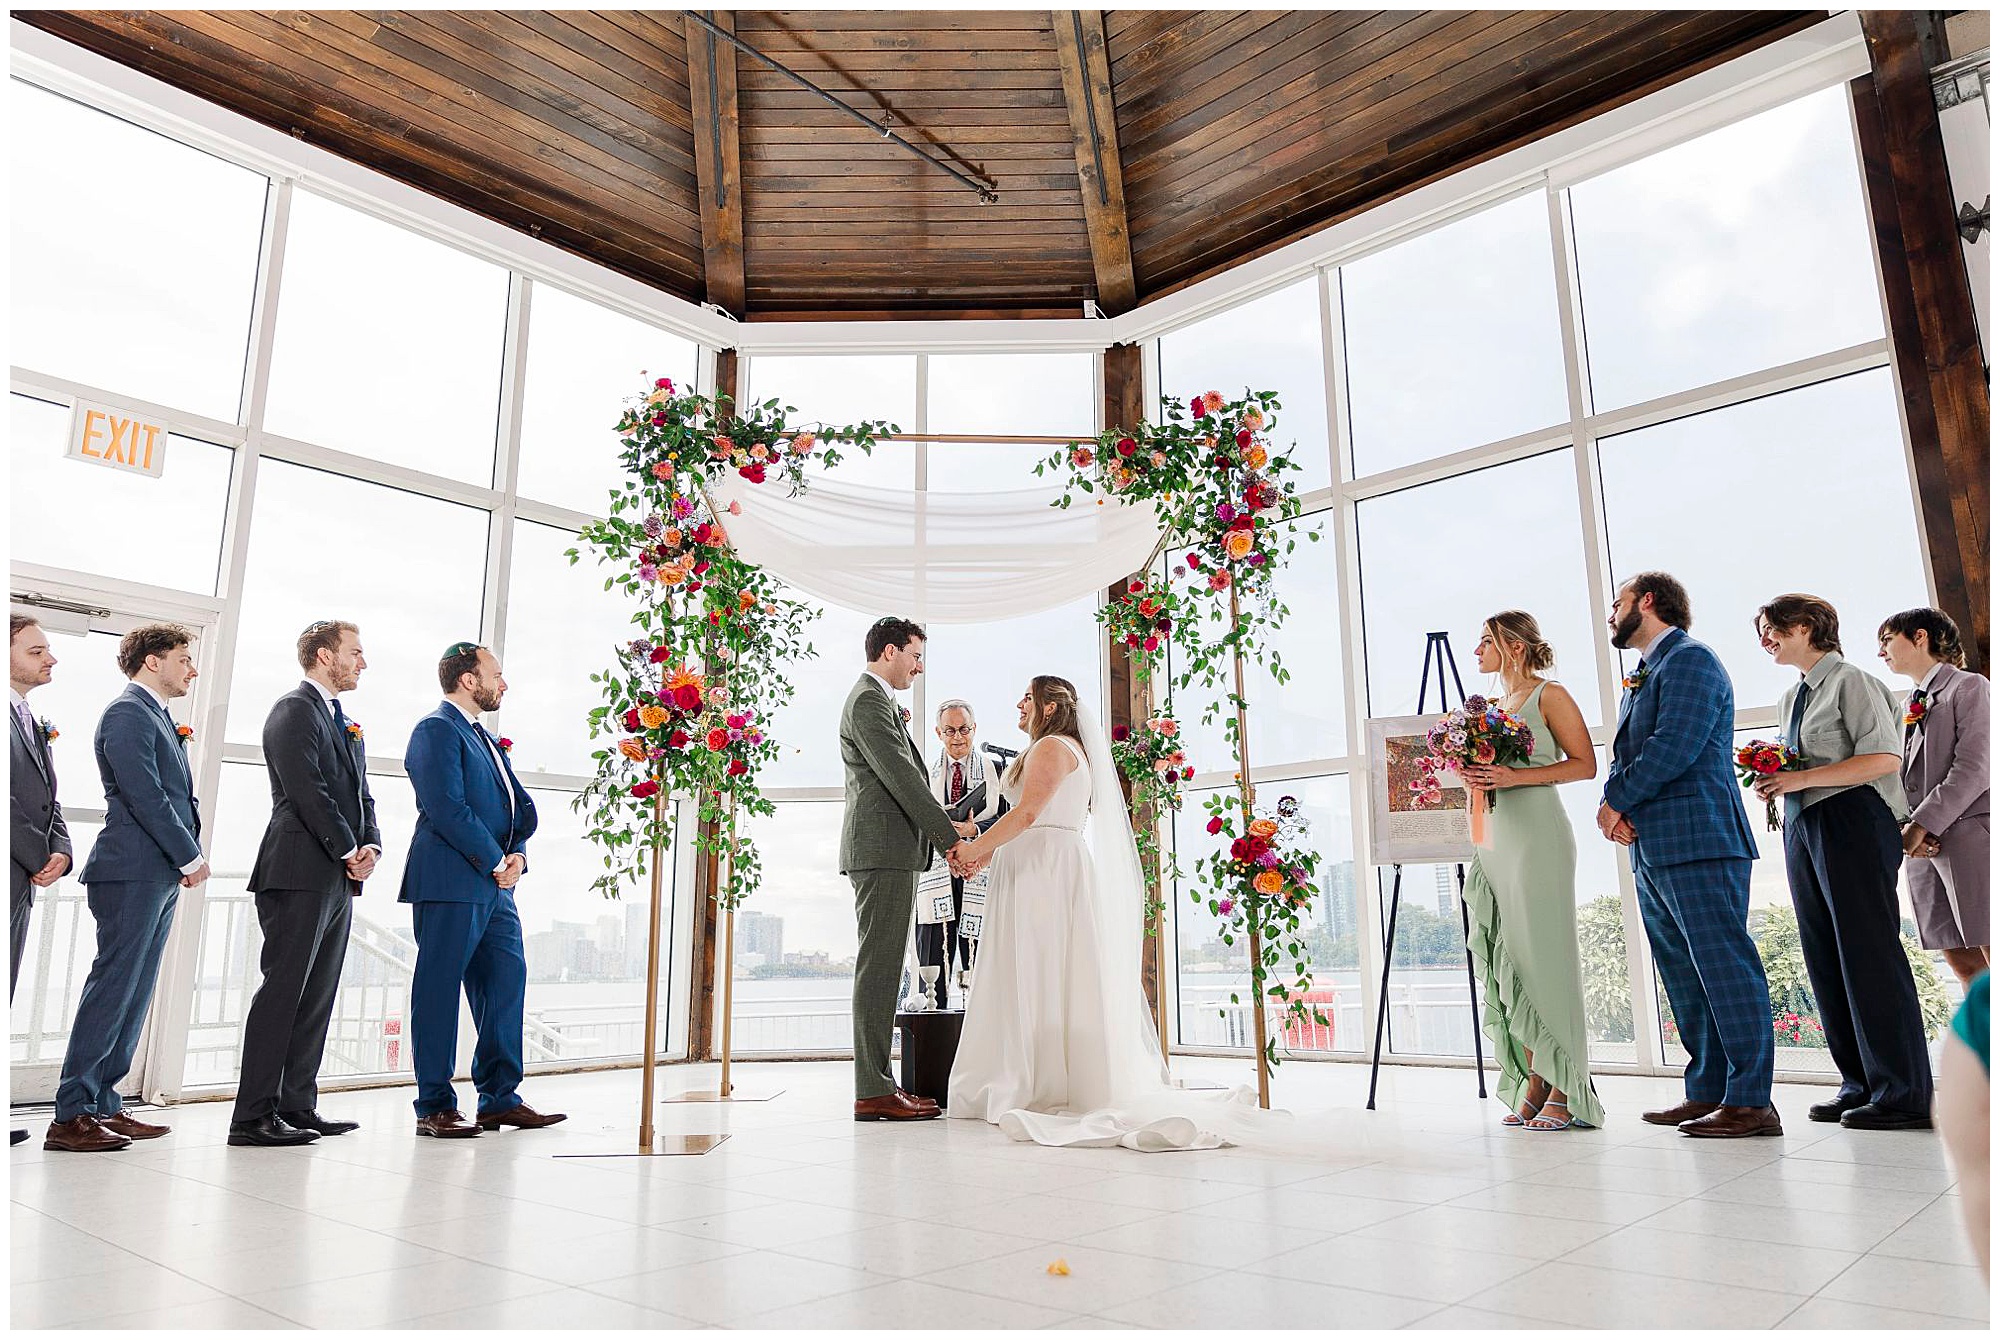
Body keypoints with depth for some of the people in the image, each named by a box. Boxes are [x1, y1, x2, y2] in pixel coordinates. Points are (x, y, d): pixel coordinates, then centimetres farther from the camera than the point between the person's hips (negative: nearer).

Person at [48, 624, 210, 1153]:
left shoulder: (158, 717, 21)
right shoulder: (127, 713, -9)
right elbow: (144, 796, -16)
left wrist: (189, 855, 7)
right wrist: (190, 857, -13)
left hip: (160, 875, 9)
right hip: (133, 872, -9)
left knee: (132, 994, 10)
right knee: (112, 989, -7)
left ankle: (103, 1105, 16)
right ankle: (71, 1115, -1)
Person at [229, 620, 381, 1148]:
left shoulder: (345, 724, 22)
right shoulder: (294, 710, -6)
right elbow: (308, 790, -15)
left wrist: (370, 846, 2)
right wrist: (348, 851, -12)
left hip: (339, 876, 9)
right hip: (301, 872, -9)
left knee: (317, 995, 10)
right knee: (283, 990, -7)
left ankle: (297, 1105, 16)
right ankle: (253, 1115, -2)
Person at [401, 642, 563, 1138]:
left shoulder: (487, 739, 21)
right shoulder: (436, 730, -7)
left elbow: (521, 805, 19)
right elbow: (447, 809, -17)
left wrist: (518, 855, 0)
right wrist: (496, 862, -12)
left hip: (495, 886, 9)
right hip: (450, 883, -9)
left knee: (506, 983, 10)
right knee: (439, 989, -1)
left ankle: (499, 1098, 18)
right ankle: (434, 1107, 6)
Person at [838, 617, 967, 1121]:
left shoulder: (877, 701, 23)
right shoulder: (869, 701, -10)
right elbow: (901, 778, -17)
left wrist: (946, 826, 13)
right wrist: (949, 835, -14)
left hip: (889, 851, 11)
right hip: (883, 849, -11)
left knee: (882, 967, 10)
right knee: (878, 966, -9)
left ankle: (877, 1083, 15)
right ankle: (872, 1092, -6)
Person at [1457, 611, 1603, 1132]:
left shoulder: (1548, 695, 0)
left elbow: (1585, 764, -8)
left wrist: (1515, 776, -17)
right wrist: (1474, 777, 4)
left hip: (1538, 835, -7)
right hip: (1493, 838, 7)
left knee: (1544, 957, -7)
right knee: (1505, 960, 4)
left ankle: (1566, 1091, 0)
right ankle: (1534, 1084, 10)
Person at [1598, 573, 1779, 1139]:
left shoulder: (1690, 660, -7)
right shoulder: (1643, 676, 23)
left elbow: (1675, 746, -18)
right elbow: (1627, 754, 19)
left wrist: (1617, 800, -10)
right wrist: (1613, 804, -1)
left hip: (1698, 842, -10)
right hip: (1653, 849, 10)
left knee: (1725, 968, -7)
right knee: (1685, 979, 12)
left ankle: (1750, 1102, -3)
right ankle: (1707, 1091, 19)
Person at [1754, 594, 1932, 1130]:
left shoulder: (1850, 681, -6)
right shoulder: (1790, 698, 19)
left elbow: (1885, 757, -15)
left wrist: (1800, 778, -18)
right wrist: (1776, 780, 3)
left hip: (1853, 822, -9)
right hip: (1802, 826, 9)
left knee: (1868, 951, -8)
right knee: (1825, 960, 8)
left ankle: (1903, 1092, -2)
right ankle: (1860, 1084, 14)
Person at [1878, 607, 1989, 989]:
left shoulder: (1969, 687, 2)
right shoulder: (1910, 707, 23)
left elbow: (1973, 768, -10)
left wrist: (1923, 824, -16)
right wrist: (1907, 828, -3)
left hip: (1970, 834, -7)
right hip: (1924, 844, 7)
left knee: (1991, 957, -9)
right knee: (1963, 963, 3)